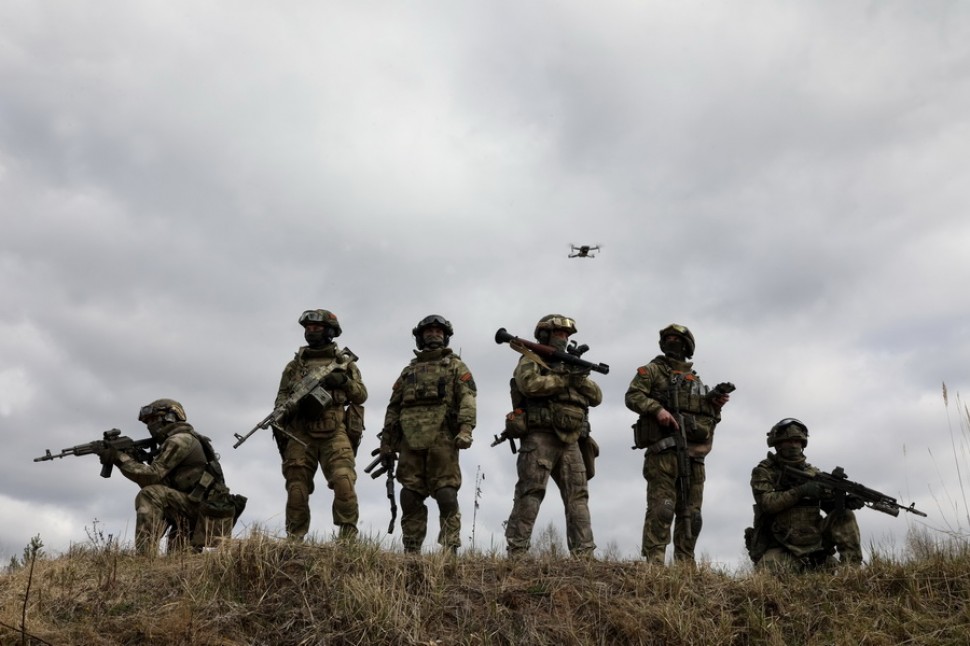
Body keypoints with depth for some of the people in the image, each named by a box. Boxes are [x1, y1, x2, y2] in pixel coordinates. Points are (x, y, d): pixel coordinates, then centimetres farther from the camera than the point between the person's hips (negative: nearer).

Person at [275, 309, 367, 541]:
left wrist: (344, 381, -8)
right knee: (297, 490, -1)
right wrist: (279, 421, -5)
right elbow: (281, 398, 14)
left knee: (344, 484, -17)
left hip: (334, 433, -2)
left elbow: (362, 395, 11)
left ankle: (348, 538, -10)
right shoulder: (294, 365, 18)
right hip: (300, 434, 2)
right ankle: (293, 541, 7)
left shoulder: (344, 362, 15)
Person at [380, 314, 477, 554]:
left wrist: (466, 428, -16)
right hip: (411, 439, 4)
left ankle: (450, 550, -10)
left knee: (446, 496, -10)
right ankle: (411, 551, 5)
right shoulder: (409, 370, 27)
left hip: (442, 438, -4)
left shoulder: (455, 366, 15)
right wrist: (386, 439, 13)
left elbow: (467, 399, 0)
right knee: (410, 498, 0)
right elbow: (394, 406, 23)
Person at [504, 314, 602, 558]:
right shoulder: (531, 361, 6)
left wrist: (580, 378, -3)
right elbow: (530, 384, -17)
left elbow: (597, 397, 16)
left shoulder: (569, 366, 24)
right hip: (540, 437, -6)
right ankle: (516, 551, -10)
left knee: (578, 497, 0)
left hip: (569, 442, 6)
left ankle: (583, 554, 0)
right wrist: (565, 379, -10)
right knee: (530, 494, -11)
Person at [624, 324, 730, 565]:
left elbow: (709, 417, 27)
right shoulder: (653, 370, 9)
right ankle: (653, 564, -15)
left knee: (690, 515, 5)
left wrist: (716, 405, 6)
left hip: (694, 455, 6)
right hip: (664, 449, -6)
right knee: (661, 510, -13)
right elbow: (633, 396, -4)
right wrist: (657, 409, -19)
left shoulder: (696, 380, 25)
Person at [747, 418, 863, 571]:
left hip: (812, 540, 4)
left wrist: (846, 501, -16)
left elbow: (831, 504, 7)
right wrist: (801, 491, -25)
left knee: (844, 516, -15)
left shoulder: (812, 473, 13)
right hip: (778, 549, -4)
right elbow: (766, 502, -17)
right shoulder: (764, 472, -1)